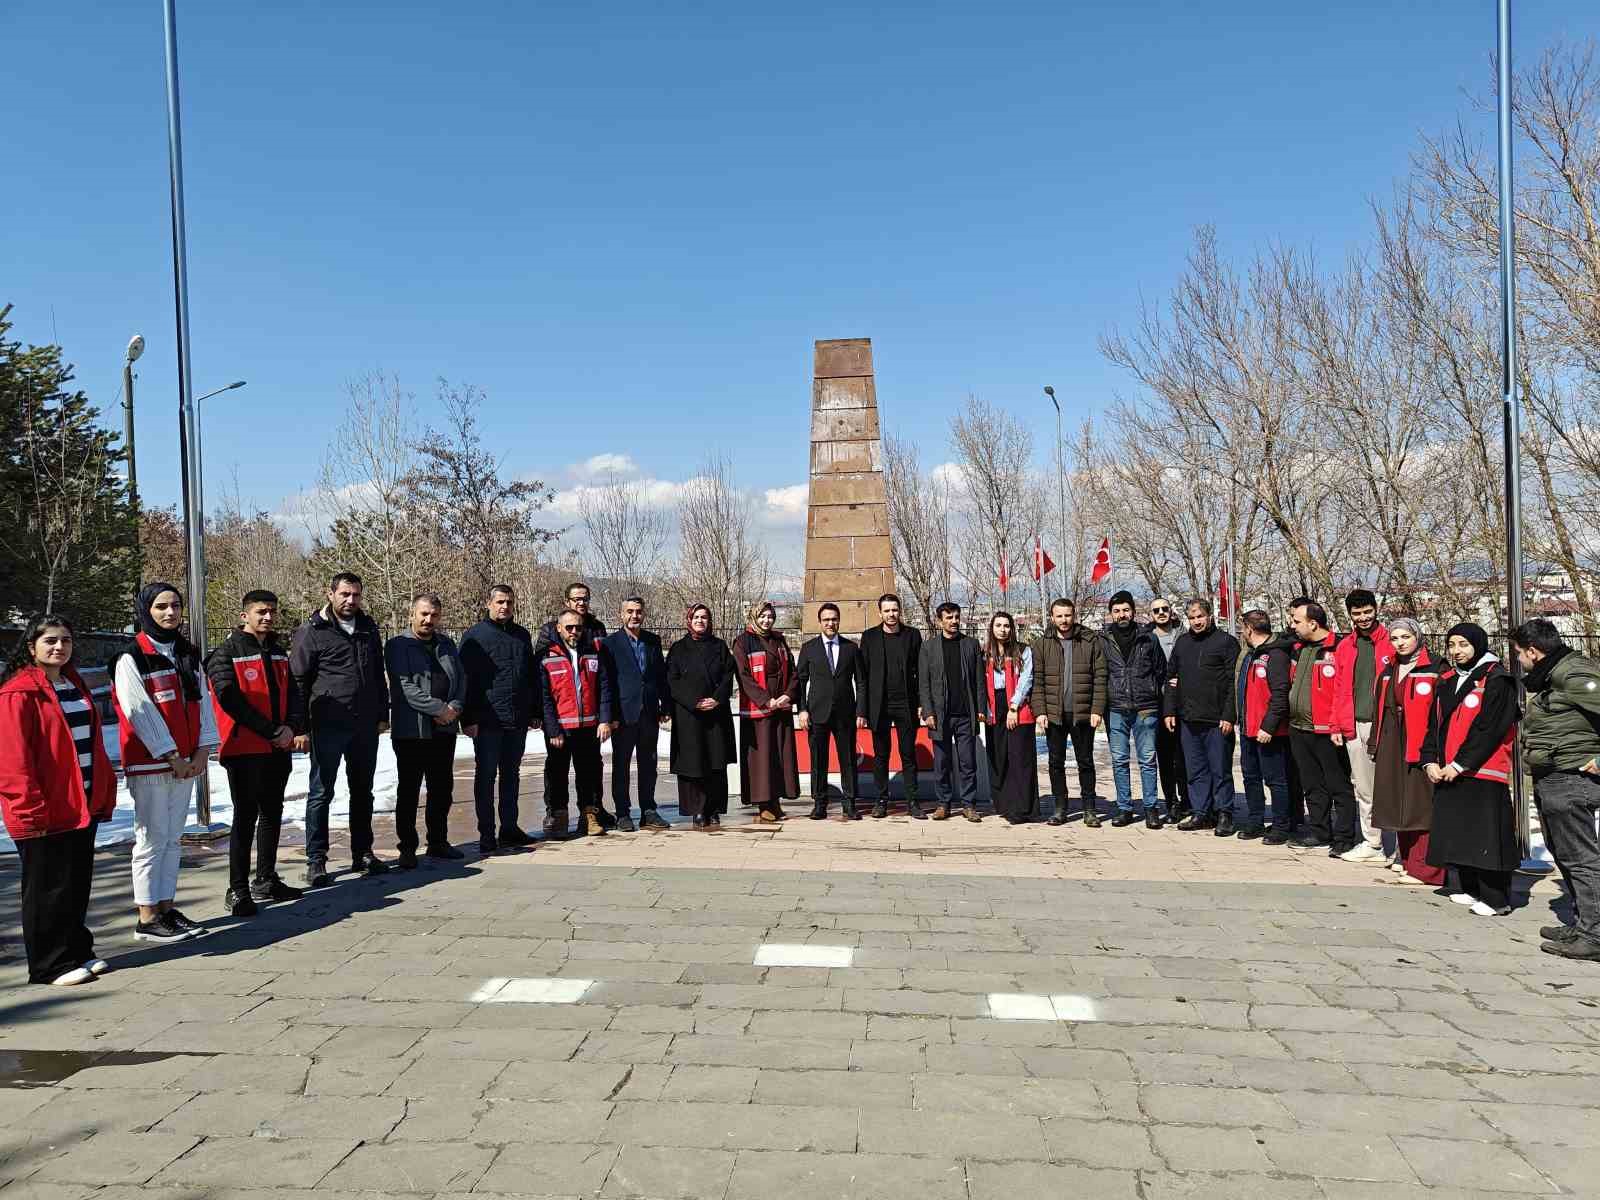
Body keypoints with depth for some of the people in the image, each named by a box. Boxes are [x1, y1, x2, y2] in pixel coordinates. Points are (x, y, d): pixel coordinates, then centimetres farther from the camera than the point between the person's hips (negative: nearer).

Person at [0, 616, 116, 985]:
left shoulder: (74, 684, 14)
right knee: (48, 888, 3)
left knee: (78, 883, 15)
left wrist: (104, 791, 14)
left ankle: (77, 951, 26)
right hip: (45, 813, -8)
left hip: (83, 805, 8)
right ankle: (51, 965, 12)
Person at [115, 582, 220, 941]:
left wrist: (203, 750, -2)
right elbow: (140, 712, -13)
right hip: (150, 764, -6)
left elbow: (203, 702, 9)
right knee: (152, 839, -2)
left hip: (185, 762, 7)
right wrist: (171, 757, -13)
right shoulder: (132, 658, -9)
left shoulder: (188, 654, 12)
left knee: (172, 838, 12)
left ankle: (167, 908, 20)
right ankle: (148, 919, 6)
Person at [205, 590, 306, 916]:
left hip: (278, 749, 7)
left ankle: (266, 880, 25)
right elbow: (231, 699, -15)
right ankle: (238, 890, 4)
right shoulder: (227, 653, -6)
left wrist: (293, 727, -9)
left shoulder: (279, 653, 14)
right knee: (246, 817, -4)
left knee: (272, 814, 14)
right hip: (244, 749, -7)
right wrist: (271, 731, -16)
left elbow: (293, 693, 10)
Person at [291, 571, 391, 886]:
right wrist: (301, 725, -10)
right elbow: (297, 679, -6)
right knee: (321, 793, 2)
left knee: (363, 791, 13)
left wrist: (382, 714, 14)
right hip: (328, 726, -5)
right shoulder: (313, 632, -6)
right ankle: (316, 860, 10)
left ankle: (363, 853, 23)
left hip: (365, 725, 5)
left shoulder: (368, 628, 11)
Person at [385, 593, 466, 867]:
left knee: (443, 789, 13)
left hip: (445, 729, 6)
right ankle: (407, 848, 11)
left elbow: (461, 679, 12)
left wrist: (456, 707, -7)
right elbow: (404, 686, -15)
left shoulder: (447, 645, 15)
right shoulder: (398, 645, -5)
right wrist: (439, 708, -17)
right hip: (411, 729, -6)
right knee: (408, 791, 3)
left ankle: (438, 842, 25)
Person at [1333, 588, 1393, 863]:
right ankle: (1371, 843, 17)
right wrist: (1344, 724, 4)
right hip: (1354, 726, 4)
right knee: (1363, 788, 9)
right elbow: (1341, 690, 12)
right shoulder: (1344, 647, 12)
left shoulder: (1390, 643, 0)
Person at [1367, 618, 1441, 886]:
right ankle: (1406, 857, 23)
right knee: (1398, 803, 12)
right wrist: (1375, 743, 17)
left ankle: (1424, 867, -3)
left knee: (1421, 803, -6)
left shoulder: (1434, 669, -5)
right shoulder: (1388, 672, 16)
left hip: (1422, 745, -7)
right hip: (1392, 746, 7)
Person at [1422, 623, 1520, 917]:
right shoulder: (1447, 681, 15)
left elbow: (1489, 729, -14)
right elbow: (1434, 724, 15)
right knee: (1459, 832, 12)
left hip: (1482, 772, -7)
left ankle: (1495, 898, 0)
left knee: (1486, 834, -6)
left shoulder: (1496, 680, -7)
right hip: (1447, 772, 7)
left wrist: (1459, 765, -15)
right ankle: (1468, 888, 23)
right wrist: (1430, 761, 1)